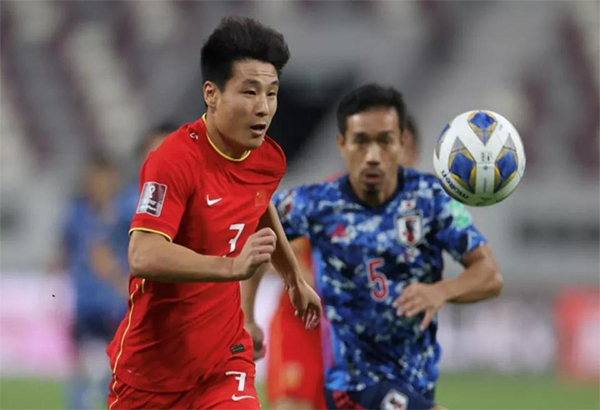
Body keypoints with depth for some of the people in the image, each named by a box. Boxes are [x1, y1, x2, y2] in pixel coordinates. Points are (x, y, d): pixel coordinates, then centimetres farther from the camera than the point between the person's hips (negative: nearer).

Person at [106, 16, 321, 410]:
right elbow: (143, 256, -36)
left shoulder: (269, 159, -1)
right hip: (152, 359, -4)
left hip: (225, 356, 4)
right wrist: (231, 266, -47)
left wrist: (295, 278, 37)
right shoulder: (174, 160, -23)